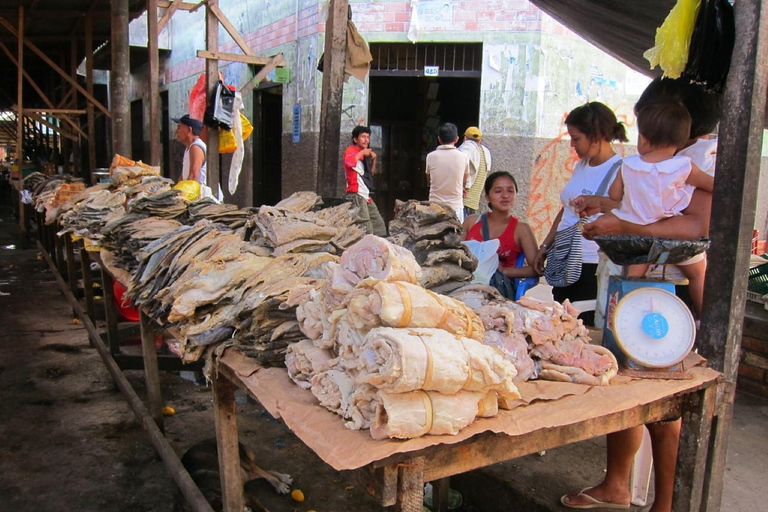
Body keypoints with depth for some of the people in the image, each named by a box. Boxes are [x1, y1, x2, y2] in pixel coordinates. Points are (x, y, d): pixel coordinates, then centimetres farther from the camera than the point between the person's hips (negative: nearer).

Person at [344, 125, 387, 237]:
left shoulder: (364, 154, 20)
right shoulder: (351, 150, -5)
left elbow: (371, 173, 28)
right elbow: (349, 162, -30)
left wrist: (373, 159, 12)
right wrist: (362, 153, -16)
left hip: (366, 195, 10)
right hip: (356, 195, -10)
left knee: (379, 224, 12)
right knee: (366, 229, -18)